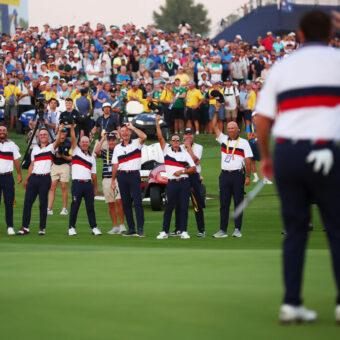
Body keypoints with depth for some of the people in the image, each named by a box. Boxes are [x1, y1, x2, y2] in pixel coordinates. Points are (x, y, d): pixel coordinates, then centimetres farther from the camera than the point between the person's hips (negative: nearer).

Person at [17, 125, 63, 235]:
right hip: (33, 177, 4)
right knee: (27, 202, -1)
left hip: (45, 178, -4)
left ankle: (42, 228, 5)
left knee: (43, 204, -1)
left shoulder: (51, 147, 4)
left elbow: (57, 142, -18)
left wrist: (59, 131, -35)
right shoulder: (35, 149, 17)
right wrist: (26, 179, 16)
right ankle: (25, 227, 2)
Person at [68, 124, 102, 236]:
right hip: (77, 183, -3)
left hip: (88, 184, 3)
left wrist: (95, 187, 13)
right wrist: (72, 127, -14)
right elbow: (73, 139, -5)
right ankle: (71, 228, 4)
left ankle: (94, 228, 5)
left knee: (90, 207, 3)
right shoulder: (76, 151, 8)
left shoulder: (92, 157, 17)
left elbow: (93, 174, 16)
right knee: (75, 206, -2)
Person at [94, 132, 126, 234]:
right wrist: (102, 139, -2)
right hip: (107, 180, 3)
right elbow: (96, 151, -8)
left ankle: (122, 225, -7)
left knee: (119, 201, -16)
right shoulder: (104, 151, 11)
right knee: (111, 204, 6)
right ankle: (115, 227, 12)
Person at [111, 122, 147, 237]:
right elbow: (115, 165, 15)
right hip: (122, 175, 4)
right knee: (125, 203, 5)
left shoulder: (136, 143, 4)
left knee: (137, 202, -10)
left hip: (134, 175, -4)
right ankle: (131, 229, 11)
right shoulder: (117, 147, 15)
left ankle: (140, 229, -12)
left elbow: (144, 137, -19)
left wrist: (132, 127, -12)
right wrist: (113, 180, 11)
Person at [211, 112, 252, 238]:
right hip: (225, 175, 3)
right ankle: (223, 230, 3)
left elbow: (248, 160, 0)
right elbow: (214, 126, 10)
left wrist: (248, 176, -7)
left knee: (238, 202, -2)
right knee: (223, 203, 1)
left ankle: (237, 230, 0)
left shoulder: (243, 143, 3)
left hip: (238, 175, -3)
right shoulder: (223, 139, 13)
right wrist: (216, 112, 3)